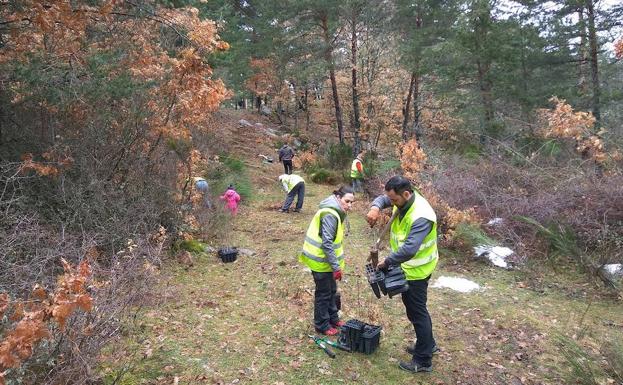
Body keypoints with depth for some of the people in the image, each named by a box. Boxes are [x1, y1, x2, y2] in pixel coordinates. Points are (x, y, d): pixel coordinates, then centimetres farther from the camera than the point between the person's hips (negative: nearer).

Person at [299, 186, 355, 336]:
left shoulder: (336, 212, 6)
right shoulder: (330, 215, -26)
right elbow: (327, 244, -27)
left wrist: (336, 264, 17)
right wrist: (336, 266, -23)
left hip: (326, 259, 9)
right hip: (321, 260, -9)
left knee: (331, 291, 21)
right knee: (323, 293, 5)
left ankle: (333, 318, 37)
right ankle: (322, 325, 21)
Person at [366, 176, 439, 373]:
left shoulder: (420, 217, -33)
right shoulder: (404, 200, -5)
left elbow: (409, 249, -38)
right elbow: (382, 198, 9)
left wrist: (387, 262, -25)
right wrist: (375, 208, -15)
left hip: (416, 270, -10)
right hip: (407, 266, 10)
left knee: (416, 312, 3)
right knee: (413, 306, 23)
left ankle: (423, 360, 19)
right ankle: (428, 344, 42)